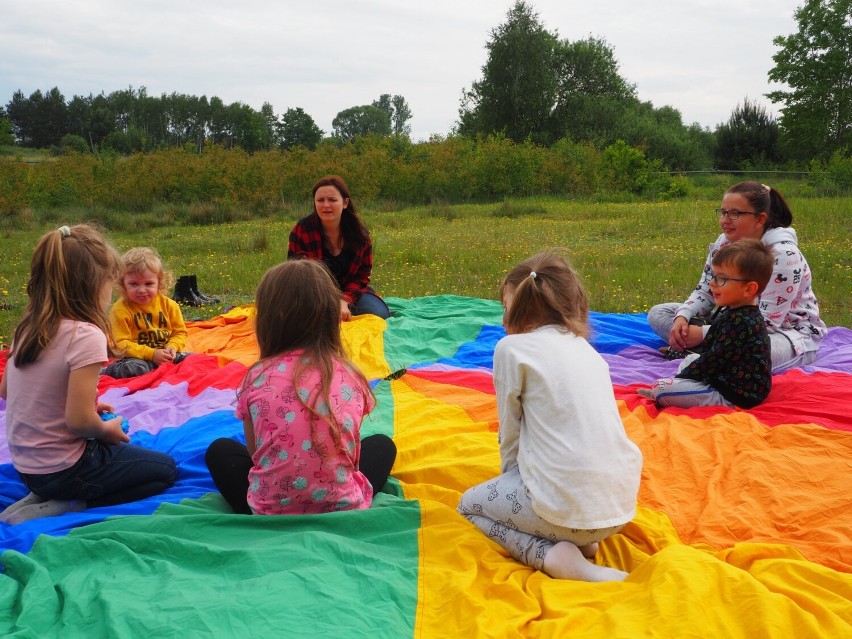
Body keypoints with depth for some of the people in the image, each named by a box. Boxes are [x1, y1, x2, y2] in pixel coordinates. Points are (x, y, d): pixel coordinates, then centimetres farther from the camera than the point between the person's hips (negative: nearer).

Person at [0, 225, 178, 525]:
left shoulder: (27, 328, -1)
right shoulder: (86, 335, -25)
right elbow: (78, 420, -27)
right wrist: (107, 429, -5)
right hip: (63, 470, -8)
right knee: (166, 469, 8)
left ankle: (42, 499, 11)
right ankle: (63, 507, -4)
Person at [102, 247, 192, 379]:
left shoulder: (168, 305, 2)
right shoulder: (120, 310, -9)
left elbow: (180, 332, 9)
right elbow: (122, 344, -13)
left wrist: (172, 347, -15)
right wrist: (151, 354, -23)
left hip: (166, 355, 5)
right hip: (137, 357, -5)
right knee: (136, 368, -36)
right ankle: (107, 370, -5)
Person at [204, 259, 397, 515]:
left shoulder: (257, 378, -6)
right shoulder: (350, 376, -3)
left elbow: (254, 453, 5)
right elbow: (352, 455, 7)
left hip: (269, 513, 0)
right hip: (344, 509, 1)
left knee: (219, 450, 27)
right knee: (382, 444, 28)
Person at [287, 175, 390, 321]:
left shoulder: (359, 233, -9)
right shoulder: (301, 230, -13)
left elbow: (362, 275, -4)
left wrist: (344, 300, -24)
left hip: (349, 291, 1)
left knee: (380, 314, -21)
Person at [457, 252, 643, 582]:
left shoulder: (512, 347, -4)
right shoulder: (585, 348, 16)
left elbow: (510, 433, 0)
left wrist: (510, 478, 17)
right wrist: (518, 478, 30)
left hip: (566, 505, -7)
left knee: (469, 505, 19)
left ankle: (552, 554, -3)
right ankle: (581, 539, 12)